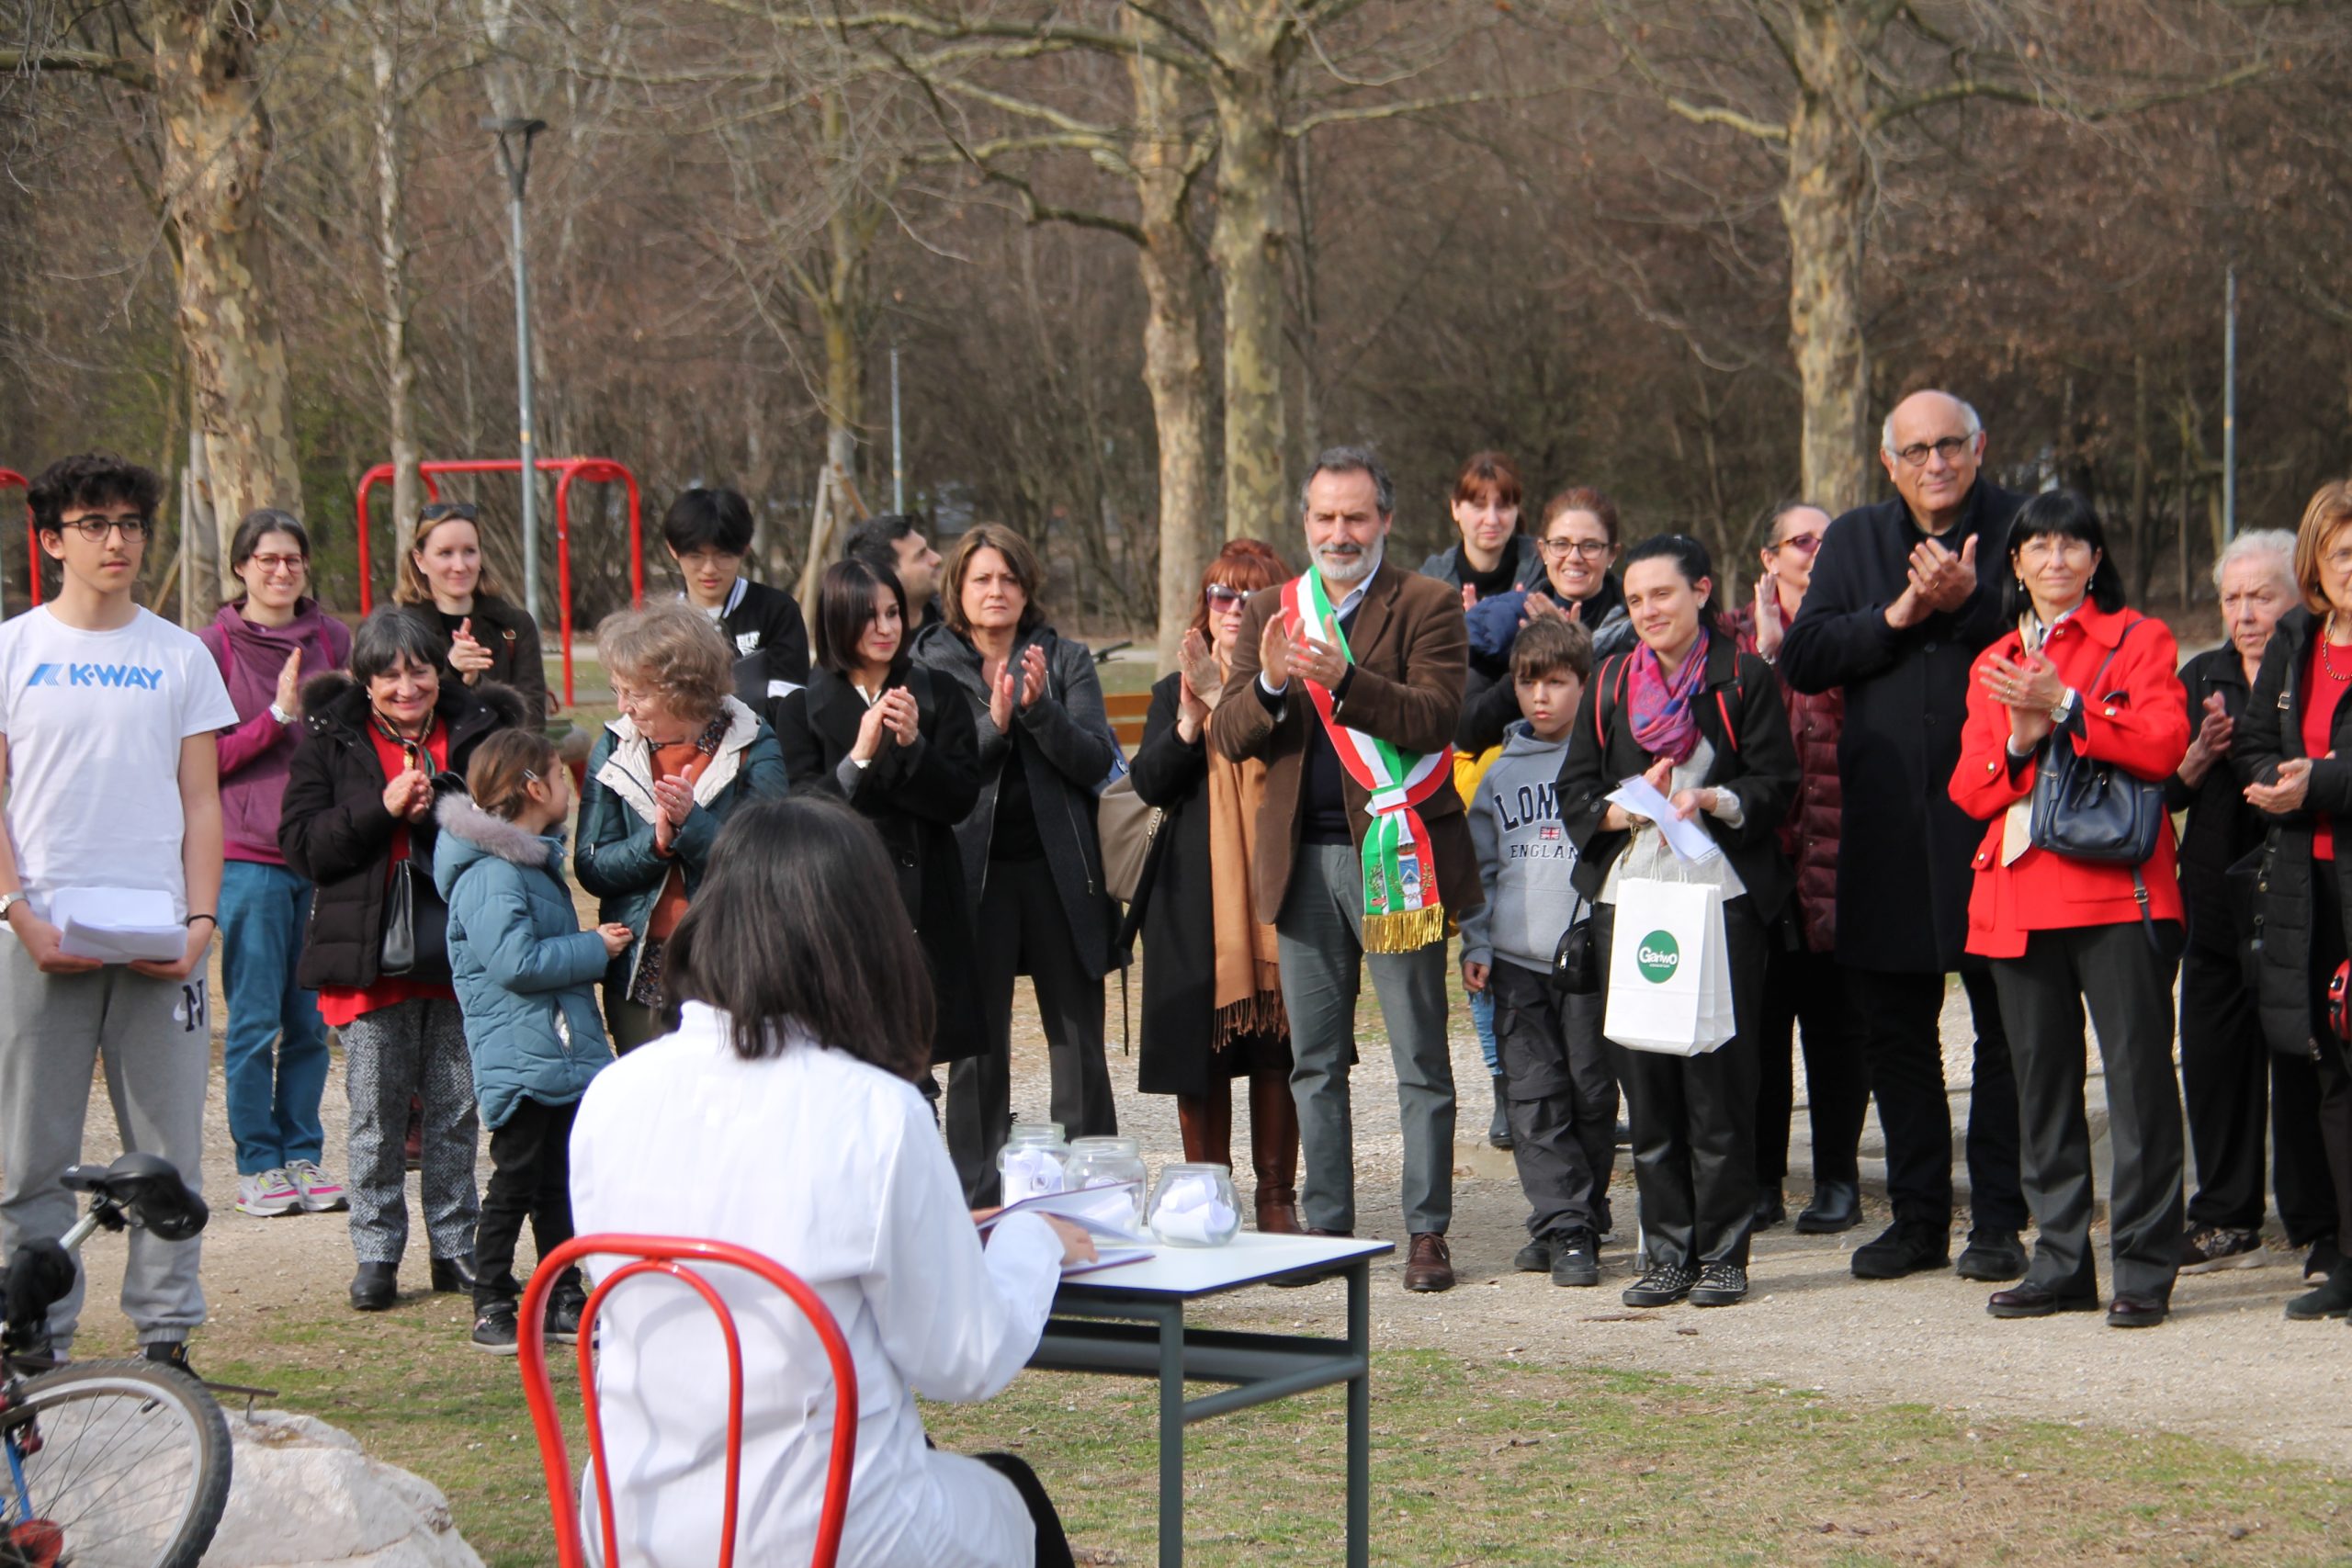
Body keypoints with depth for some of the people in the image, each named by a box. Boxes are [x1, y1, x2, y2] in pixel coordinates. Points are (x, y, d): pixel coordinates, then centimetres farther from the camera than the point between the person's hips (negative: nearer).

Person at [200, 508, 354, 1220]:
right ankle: (258, 1166, 7)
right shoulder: (214, 646, -1)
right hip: (248, 853, -3)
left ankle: (304, 1157, 15)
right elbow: (205, 758, -5)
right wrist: (279, 717, -14)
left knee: (312, 1020, 6)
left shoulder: (333, 639, 10)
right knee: (255, 1020, -2)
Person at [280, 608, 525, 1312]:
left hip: (459, 949, 1)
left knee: (457, 1108, 7)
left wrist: (443, 808, -13)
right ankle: (376, 1254, 11)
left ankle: (456, 1247, 17)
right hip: (371, 955, -1)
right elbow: (301, 844, -4)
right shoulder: (328, 737, 3)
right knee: (376, 1113, 2)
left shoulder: (480, 728, 5)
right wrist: (381, 810, -17)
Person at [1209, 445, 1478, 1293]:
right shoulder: (1269, 613, 12)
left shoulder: (1426, 606, 0)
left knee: (1419, 1057, 0)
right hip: (1304, 861, 4)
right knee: (1314, 1062, 9)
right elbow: (1226, 737, 5)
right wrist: (1268, 685, -16)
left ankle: (1427, 1231, 6)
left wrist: (1342, 680, -28)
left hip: (1395, 854, -4)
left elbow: (1436, 716, -14)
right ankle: (1325, 1225, 17)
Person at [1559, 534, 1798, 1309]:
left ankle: (1722, 1252, 1)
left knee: (1718, 1074, -6)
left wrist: (1711, 800, -17)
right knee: (1645, 1078, 2)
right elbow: (1576, 792, 11)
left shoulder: (1744, 678, 3)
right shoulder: (1611, 684, 14)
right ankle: (1668, 1252, 9)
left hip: (1721, 894, -4)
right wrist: (1630, 809, -8)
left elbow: (1775, 782, -1)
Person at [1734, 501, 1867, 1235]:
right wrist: (1768, 650, -10)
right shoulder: (1740, 637, 12)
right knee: (1760, 1016, 1)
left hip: (1837, 850, -1)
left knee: (1835, 1020, 2)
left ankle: (1838, 1179, 10)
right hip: (1758, 850, 1)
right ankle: (1761, 1180, 8)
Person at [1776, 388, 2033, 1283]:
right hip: (1886, 823, 4)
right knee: (1891, 1027, 8)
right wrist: (1898, 615, -11)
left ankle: (1998, 1220, 8)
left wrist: (1969, 604, -22)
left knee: (2006, 1026, 1)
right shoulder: (1854, 541, 11)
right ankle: (1918, 1217, 18)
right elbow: (1802, 660, 1)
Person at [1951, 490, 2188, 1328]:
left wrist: (2065, 708, -16)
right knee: (2042, 1080, 6)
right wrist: (2020, 742, -7)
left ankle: (2145, 1267, -4)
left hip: (2118, 889, -5)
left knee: (2138, 1072, -7)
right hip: (2019, 896, 5)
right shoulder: (1993, 665, 19)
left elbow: (2162, 745, -9)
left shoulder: (2140, 640, 6)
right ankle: (2062, 1263, 13)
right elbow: (1969, 789, 12)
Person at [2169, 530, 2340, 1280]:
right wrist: (2199, 756, -7)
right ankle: (2226, 1223, 15)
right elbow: (2164, 789, 12)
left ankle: (2320, 1226, 3)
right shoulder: (2201, 677, 16)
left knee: (2303, 1062, -4)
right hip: (2218, 901, 5)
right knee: (2214, 1057, 5)